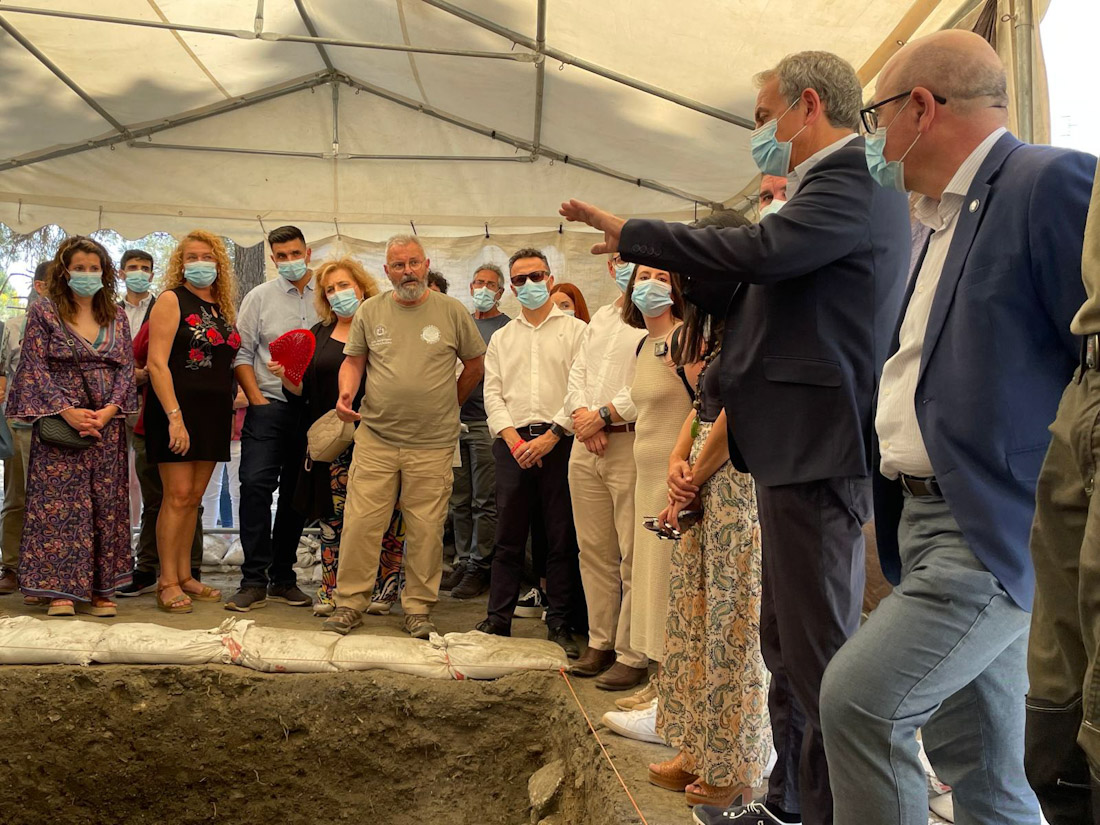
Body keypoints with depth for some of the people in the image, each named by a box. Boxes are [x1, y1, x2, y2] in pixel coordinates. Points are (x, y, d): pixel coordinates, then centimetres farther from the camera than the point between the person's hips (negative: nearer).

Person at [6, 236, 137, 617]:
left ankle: (98, 589, 9)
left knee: (105, 504, 2)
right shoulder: (43, 312, 3)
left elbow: (126, 367, 7)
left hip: (107, 424, 3)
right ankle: (59, 589, 1)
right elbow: (35, 367, -3)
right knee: (58, 503, -5)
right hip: (59, 423, -3)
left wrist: (109, 410, -9)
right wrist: (67, 411, -15)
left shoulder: (116, 317, 12)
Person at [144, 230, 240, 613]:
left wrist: (232, 410, 8)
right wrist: (174, 417, -19)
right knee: (178, 495, -7)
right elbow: (157, 362, -11)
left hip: (214, 414, 6)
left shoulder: (222, 308, 15)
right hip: (178, 411, -6)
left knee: (194, 498, 9)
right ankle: (168, 582, 1)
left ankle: (184, 575, 17)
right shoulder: (172, 300, -4)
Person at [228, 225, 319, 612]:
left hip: (311, 408, 1)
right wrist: (257, 399, -4)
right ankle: (254, 580, -6)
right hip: (269, 405, -1)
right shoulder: (260, 297, 7)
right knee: (256, 485, -13)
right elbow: (242, 354, 5)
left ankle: (283, 578, 17)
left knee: (296, 493, 7)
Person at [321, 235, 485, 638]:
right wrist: (346, 394, -8)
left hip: (432, 444, -1)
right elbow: (353, 360, 11)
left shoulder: (452, 311, 3)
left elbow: (475, 364, 12)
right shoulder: (370, 311, 7)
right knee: (360, 524, 0)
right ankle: (350, 603, 13)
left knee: (426, 530, 3)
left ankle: (418, 608, 16)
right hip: (375, 439, 1)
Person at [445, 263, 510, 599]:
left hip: (486, 423, -6)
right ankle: (462, 562, 19)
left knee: (485, 502, -3)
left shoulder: (507, 328, -1)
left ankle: (479, 568, 2)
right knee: (460, 500, 11)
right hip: (456, 420, 6)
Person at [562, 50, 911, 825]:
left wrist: (629, 232, -16)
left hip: (817, 449, -11)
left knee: (818, 650, -5)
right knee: (787, 643, 17)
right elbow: (763, 281, 19)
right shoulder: (837, 184, 20)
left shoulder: (853, 182, -12)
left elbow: (762, 251, -26)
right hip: (799, 448, 11)